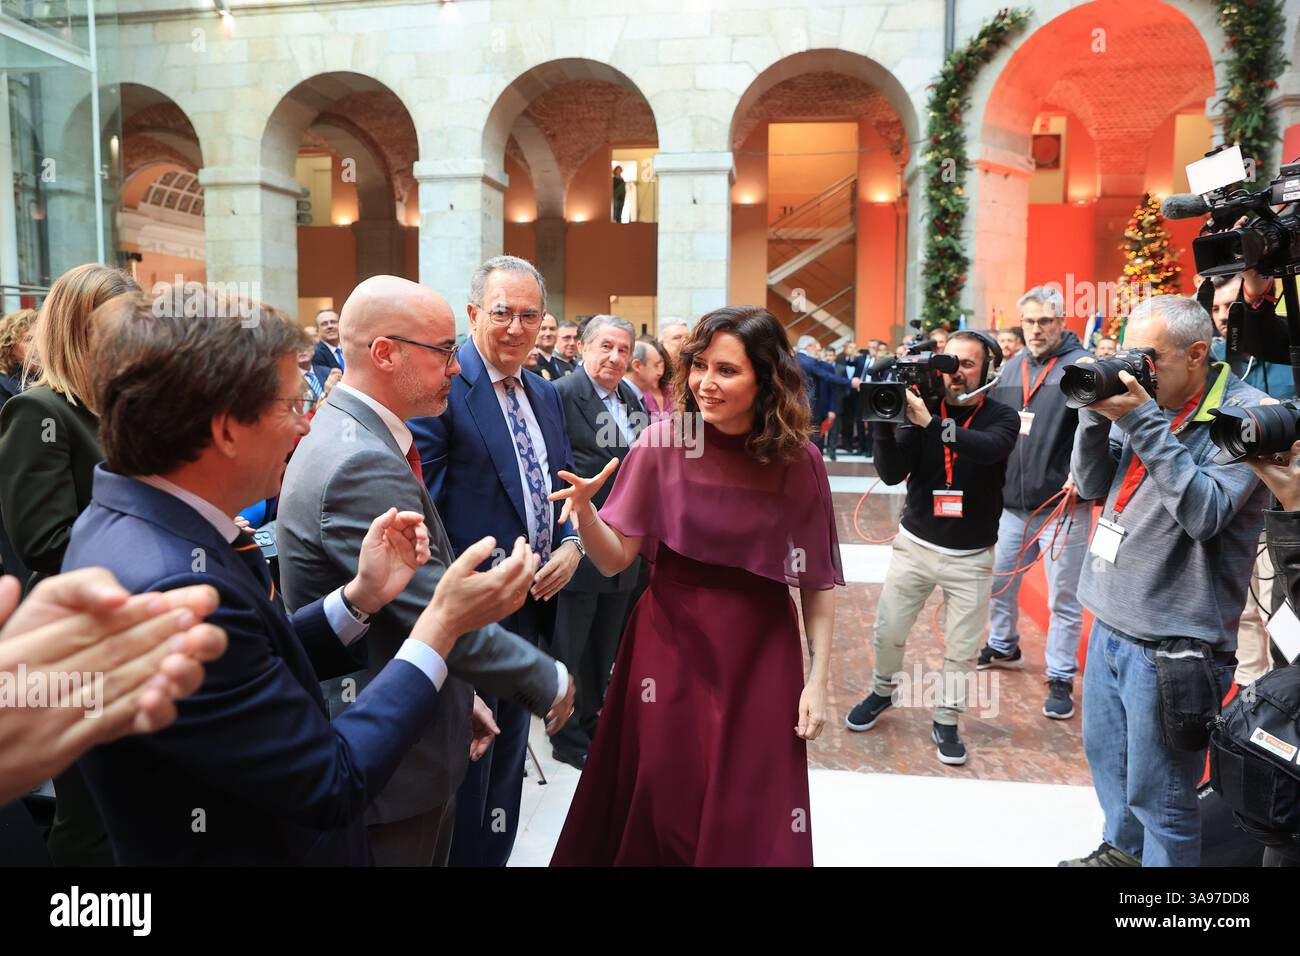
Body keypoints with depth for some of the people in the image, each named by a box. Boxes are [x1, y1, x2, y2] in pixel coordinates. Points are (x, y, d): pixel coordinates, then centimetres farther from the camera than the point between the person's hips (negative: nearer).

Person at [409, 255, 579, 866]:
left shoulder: (544, 394, 9)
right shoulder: (441, 387, -16)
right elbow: (419, 511, -21)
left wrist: (572, 545, -3)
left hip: (532, 605, 8)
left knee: (507, 758, 24)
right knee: (466, 765, 9)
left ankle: (497, 853, 43)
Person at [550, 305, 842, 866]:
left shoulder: (798, 462, -8)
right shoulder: (664, 442, -8)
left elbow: (818, 581, 0)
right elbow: (614, 559, -9)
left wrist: (818, 679, -2)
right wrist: (584, 511, -28)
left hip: (761, 657, 0)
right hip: (669, 647, 0)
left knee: (754, 819, 12)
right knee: (661, 809, 13)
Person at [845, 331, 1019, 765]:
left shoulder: (1002, 416, -6)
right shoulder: (921, 408, -4)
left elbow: (990, 448, -31)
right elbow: (892, 475, -11)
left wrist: (932, 423, -40)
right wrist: (884, 424, -27)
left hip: (972, 556, -1)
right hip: (916, 545, 1)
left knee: (961, 648, 6)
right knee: (888, 632, 9)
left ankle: (946, 722, 26)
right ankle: (882, 693, 36)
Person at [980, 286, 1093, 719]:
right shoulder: (1010, 369, 10)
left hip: (1062, 505, -6)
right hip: (1010, 502, 6)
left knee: (1063, 595, 4)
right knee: (998, 580, 18)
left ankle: (1060, 677, 17)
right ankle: (1003, 646, 41)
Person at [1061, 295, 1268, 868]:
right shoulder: (1145, 400, 5)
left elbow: (1205, 513, -24)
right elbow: (1093, 486, 6)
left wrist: (1143, 423, -25)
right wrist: (1098, 414, -8)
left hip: (1170, 641, -7)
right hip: (1111, 623, 7)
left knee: (1156, 794, 6)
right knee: (1105, 756, 24)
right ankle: (1122, 850, 46)